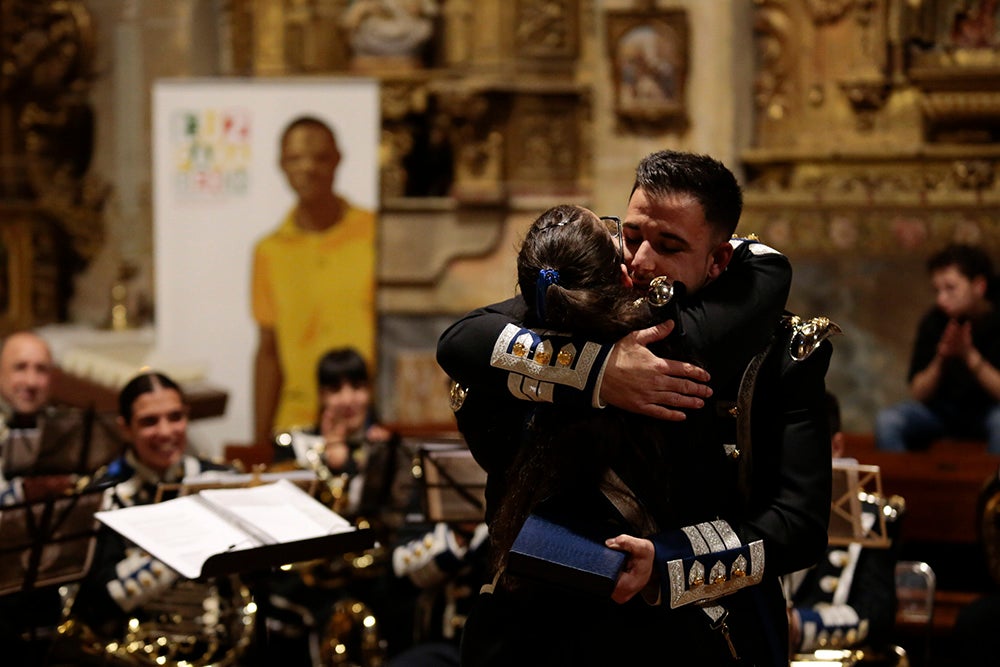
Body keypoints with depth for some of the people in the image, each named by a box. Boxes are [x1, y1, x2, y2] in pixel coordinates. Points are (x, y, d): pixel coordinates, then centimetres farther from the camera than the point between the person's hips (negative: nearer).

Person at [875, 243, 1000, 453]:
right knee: (887, 420, -22)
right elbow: (918, 394, -8)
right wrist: (940, 360, -24)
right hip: (944, 410, 2)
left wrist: (970, 356, -32)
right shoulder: (934, 322, -9)